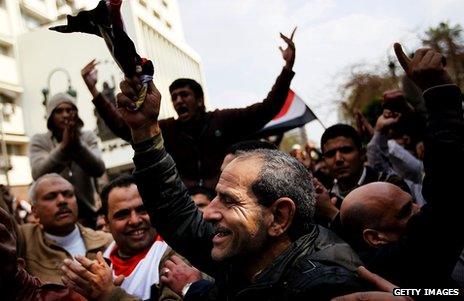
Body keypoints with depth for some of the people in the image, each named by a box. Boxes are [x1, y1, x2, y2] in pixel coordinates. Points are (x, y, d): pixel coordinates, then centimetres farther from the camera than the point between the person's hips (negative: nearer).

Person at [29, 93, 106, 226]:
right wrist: (63, 146, -29)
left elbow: (99, 170, -13)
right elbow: (38, 174, -17)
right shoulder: (39, 140, 1)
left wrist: (78, 144, -27)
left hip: (88, 213, 1)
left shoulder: (88, 137, 3)